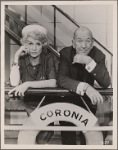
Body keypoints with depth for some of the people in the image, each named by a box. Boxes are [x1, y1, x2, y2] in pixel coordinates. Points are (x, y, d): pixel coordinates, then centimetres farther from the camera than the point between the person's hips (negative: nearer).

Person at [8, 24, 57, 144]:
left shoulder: (48, 58, -8)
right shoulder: (22, 60, -2)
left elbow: (53, 83, -21)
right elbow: (14, 83, -15)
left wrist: (27, 84, -28)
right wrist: (16, 58, -16)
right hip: (30, 106, 3)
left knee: (25, 136, -18)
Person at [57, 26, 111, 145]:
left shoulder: (98, 55, -11)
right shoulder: (65, 53, -14)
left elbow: (106, 83, -20)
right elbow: (61, 79, -27)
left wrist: (89, 62, -33)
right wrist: (85, 87, -42)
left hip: (88, 100, 2)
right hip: (67, 99, -1)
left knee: (93, 136, -1)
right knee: (68, 137, -5)